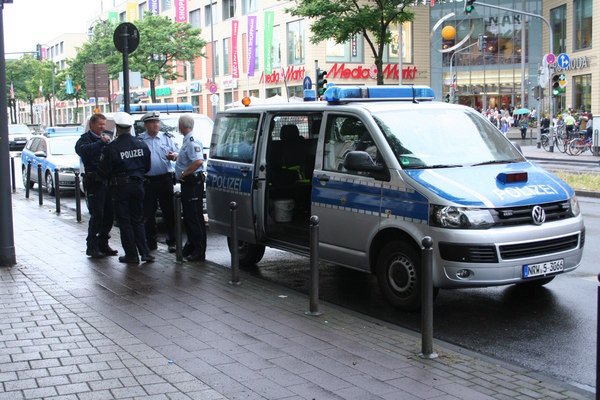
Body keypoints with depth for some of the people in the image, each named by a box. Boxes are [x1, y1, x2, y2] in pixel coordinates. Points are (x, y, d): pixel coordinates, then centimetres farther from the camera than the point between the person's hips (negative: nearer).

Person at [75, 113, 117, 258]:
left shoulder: (106, 138, 21)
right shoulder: (86, 138, -1)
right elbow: (83, 150, -24)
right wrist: (101, 142, -28)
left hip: (108, 180, 7)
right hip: (94, 182, -6)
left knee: (109, 214, 8)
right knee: (97, 215, -7)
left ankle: (103, 244, 18)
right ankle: (92, 246, 1)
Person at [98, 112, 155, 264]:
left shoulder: (111, 147, -14)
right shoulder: (141, 144, 0)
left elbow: (103, 170, -10)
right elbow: (147, 167, 9)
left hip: (120, 187, -4)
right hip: (138, 185, 4)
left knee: (124, 222, 5)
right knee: (138, 220, 14)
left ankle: (131, 255, 7)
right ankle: (145, 252, 8)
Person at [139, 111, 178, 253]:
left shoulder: (166, 138, 11)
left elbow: (176, 153, 12)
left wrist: (173, 155, -11)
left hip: (165, 179, 0)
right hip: (147, 181, 0)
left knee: (169, 212, -1)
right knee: (148, 213, 4)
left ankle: (172, 241, 6)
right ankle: (150, 242, 14)